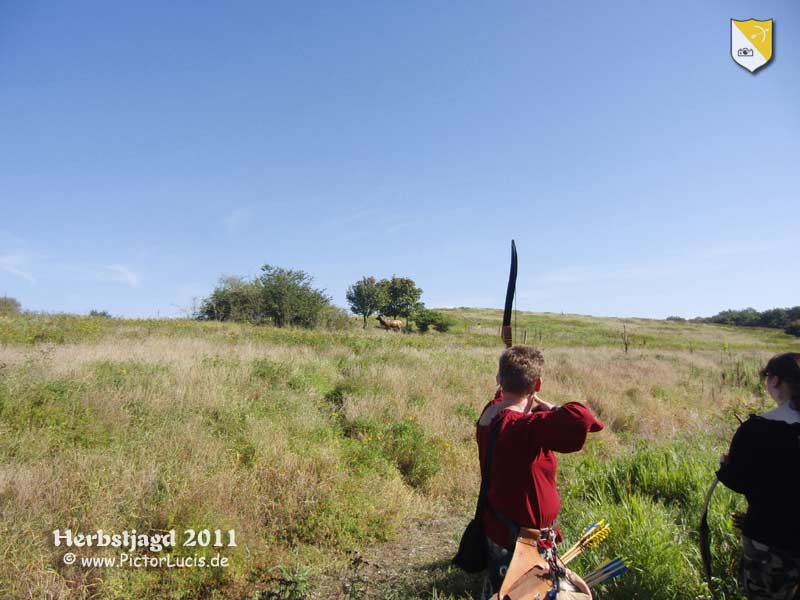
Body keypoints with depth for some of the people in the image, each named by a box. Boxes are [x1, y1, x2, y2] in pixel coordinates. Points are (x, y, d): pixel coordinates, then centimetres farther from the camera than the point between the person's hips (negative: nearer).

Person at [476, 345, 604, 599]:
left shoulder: (490, 411, -8)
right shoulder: (524, 427, -34)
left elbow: (503, 395, 17)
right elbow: (579, 419, -48)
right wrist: (548, 408, -27)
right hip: (522, 537, -7)